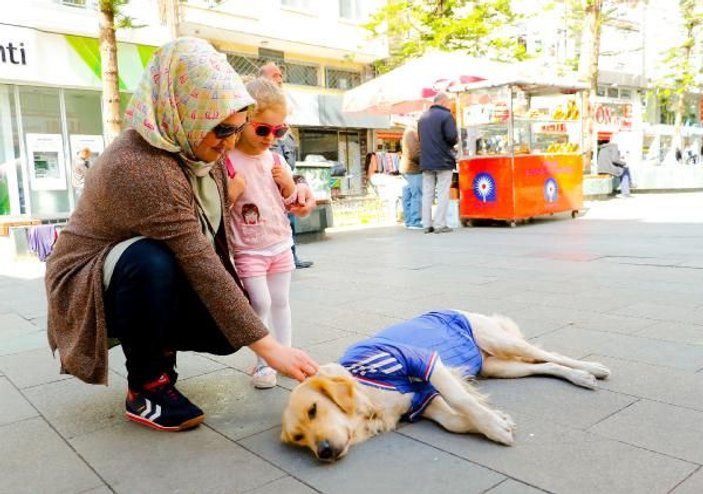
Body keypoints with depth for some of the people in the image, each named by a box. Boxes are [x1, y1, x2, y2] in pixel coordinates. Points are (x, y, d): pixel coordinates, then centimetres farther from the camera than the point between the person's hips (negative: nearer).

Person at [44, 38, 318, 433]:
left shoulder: (201, 150, -6)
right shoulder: (139, 167, -33)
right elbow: (201, 266, -37)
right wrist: (268, 347, -36)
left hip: (163, 282, 7)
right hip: (92, 286, -7)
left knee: (231, 328, -14)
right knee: (152, 261, -38)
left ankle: (155, 344, 16)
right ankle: (146, 387, -14)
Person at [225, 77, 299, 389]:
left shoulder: (277, 159, 3)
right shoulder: (228, 161, -13)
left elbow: (290, 200, 11)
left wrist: (288, 183, -8)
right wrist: (232, 191, -29)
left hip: (280, 244, 5)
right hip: (248, 249, -5)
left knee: (280, 301, 13)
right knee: (260, 304, -8)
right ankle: (263, 362, 8)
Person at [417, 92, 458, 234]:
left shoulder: (422, 117, 13)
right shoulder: (446, 116, -8)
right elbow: (452, 137, -16)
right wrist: (452, 143, 4)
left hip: (426, 162, 6)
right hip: (443, 161, -6)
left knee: (427, 194, 8)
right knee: (443, 194, -2)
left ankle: (427, 224, 8)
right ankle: (440, 224, -5)